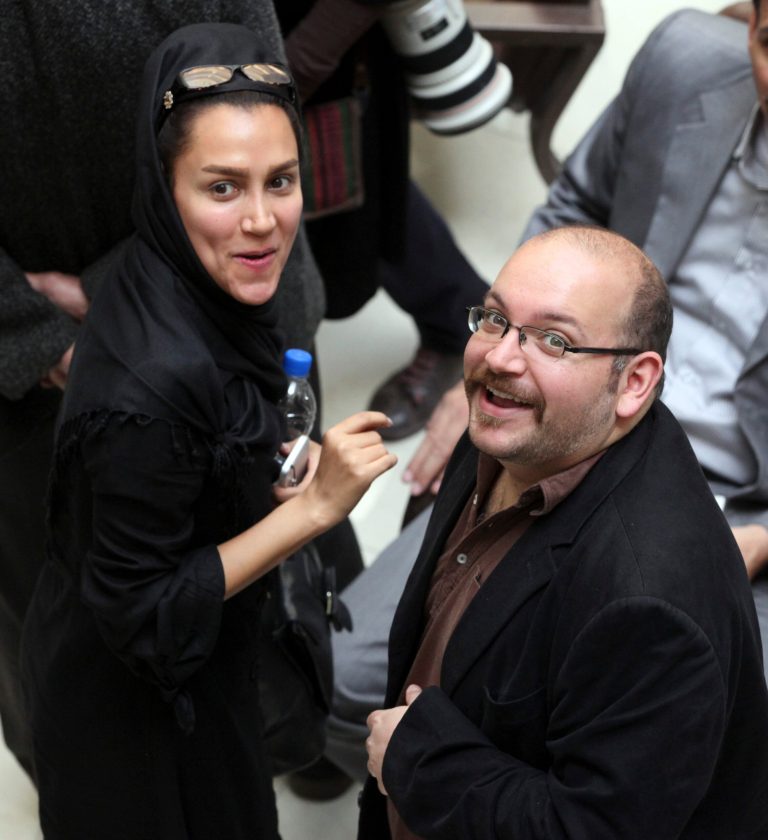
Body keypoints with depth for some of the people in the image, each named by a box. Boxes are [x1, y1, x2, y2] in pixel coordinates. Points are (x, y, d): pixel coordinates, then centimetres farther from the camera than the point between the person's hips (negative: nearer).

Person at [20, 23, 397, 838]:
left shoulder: (194, 291, -11)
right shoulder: (154, 380, -38)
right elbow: (139, 611, -29)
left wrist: (265, 477, -4)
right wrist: (312, 506, -30)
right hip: (137, 703, -8)